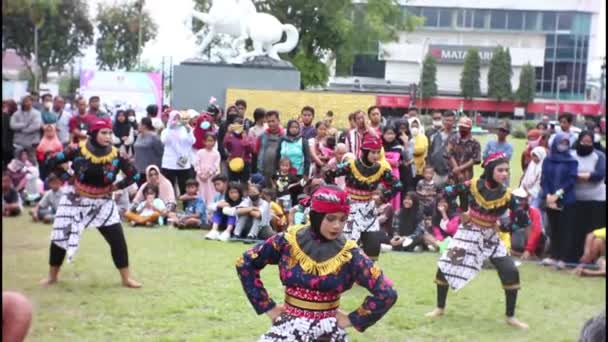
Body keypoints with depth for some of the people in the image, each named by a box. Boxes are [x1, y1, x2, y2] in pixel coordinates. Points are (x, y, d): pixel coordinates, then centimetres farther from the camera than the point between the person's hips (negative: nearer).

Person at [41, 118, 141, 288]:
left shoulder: (116, 156, -12)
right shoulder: (78, 151, -15)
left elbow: (134, 175, -2)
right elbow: (51, 161, -7)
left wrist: (116, 186, -10)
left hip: (103, 203, 0)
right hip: (76, 201, 0)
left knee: (118, 239, -5)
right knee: (59, 238, 4)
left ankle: (126, 278, 8)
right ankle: (52, 276, 24)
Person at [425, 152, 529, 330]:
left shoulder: (506, 195, -13)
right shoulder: (473, 185, -17)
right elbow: (447, 193, -4)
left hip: (490, 236, 1)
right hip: (468, 232, -1)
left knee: (511, 272, -9)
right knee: (444, 267, -3)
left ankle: (510, 317, 6)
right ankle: (440, 308, 19)